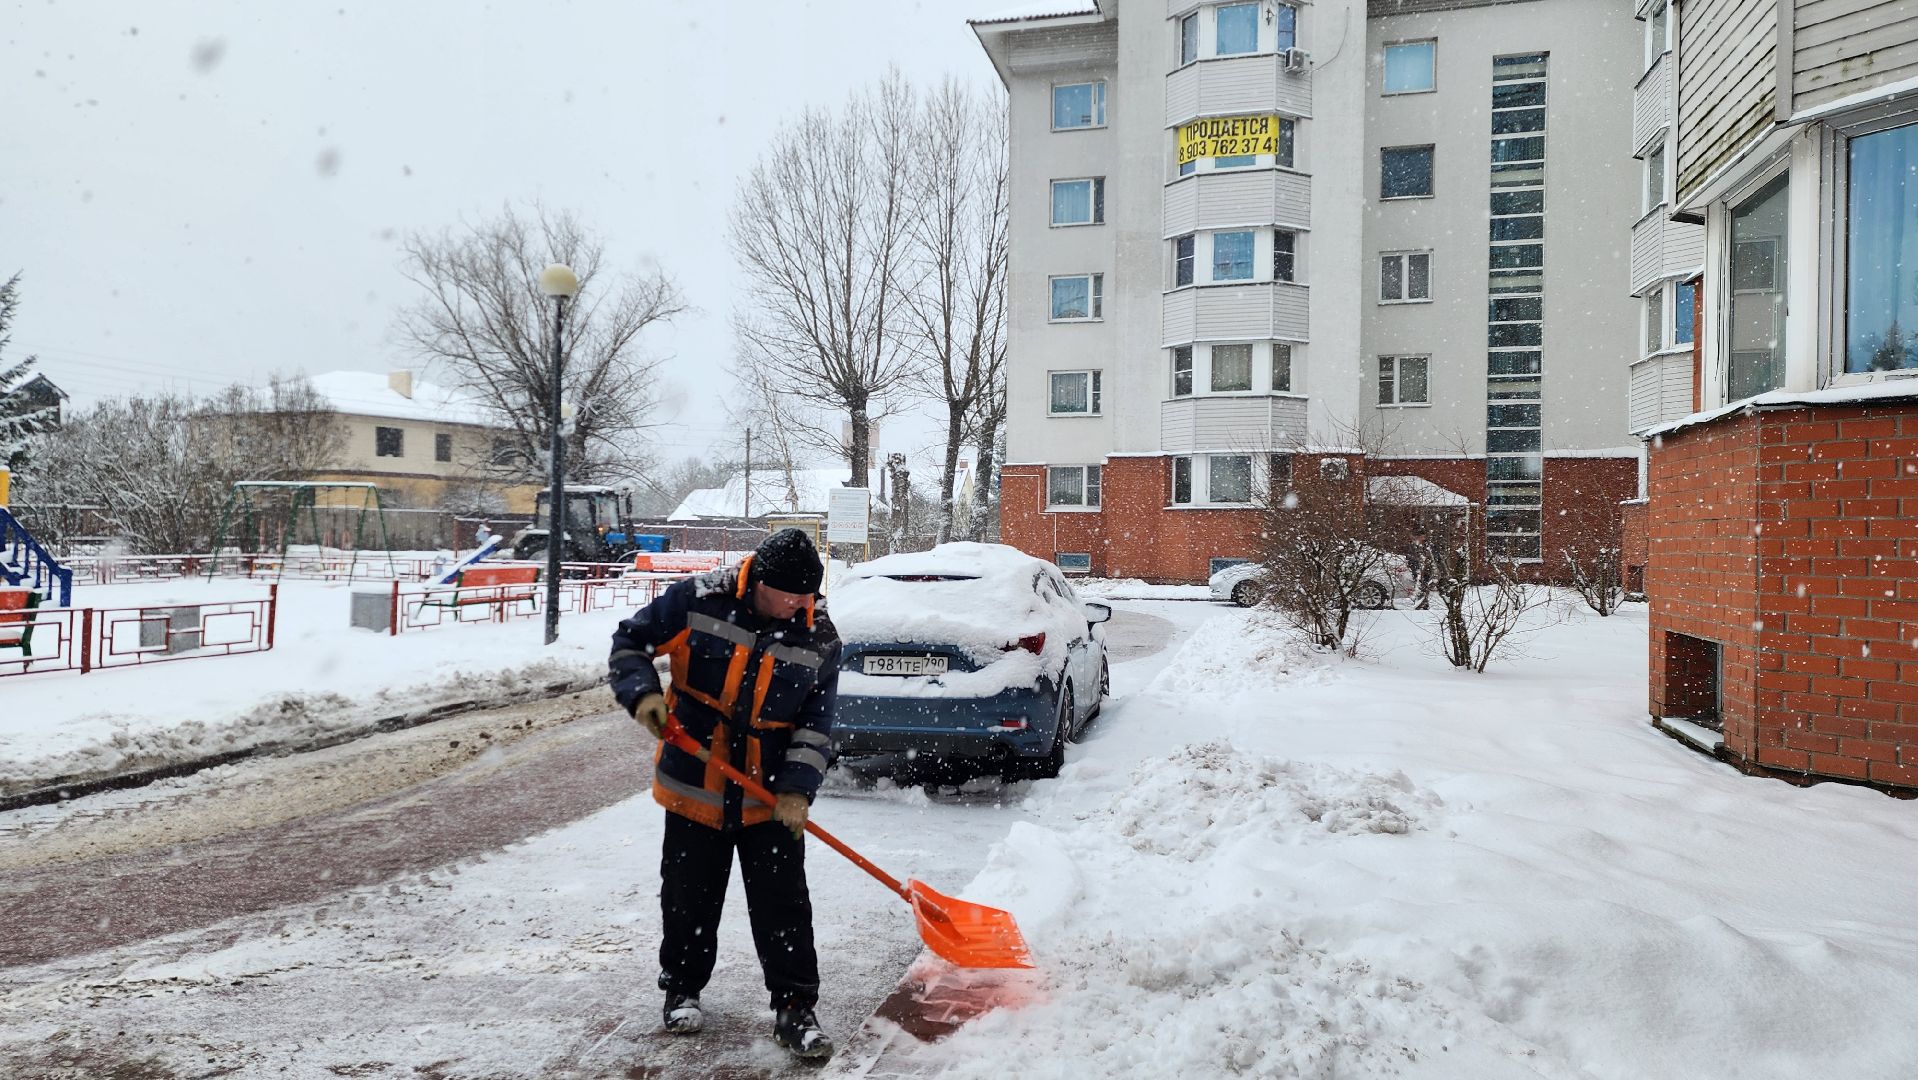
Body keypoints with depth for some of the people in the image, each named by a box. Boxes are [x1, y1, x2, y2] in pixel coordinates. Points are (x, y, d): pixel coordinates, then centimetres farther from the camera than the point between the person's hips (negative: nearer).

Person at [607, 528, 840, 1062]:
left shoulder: (819, 637, -6)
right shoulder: (697, 600, -12)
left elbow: (815, 725, -3)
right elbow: (630, 642, 0)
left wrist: (797, 789, -14)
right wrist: (643, 694, -18)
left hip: (771, 796, 1)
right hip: (695, 786, 0)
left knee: (783, 904, 2)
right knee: (689, 898, 14)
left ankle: (794, 1009, 15)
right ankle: (682, 990, 36)